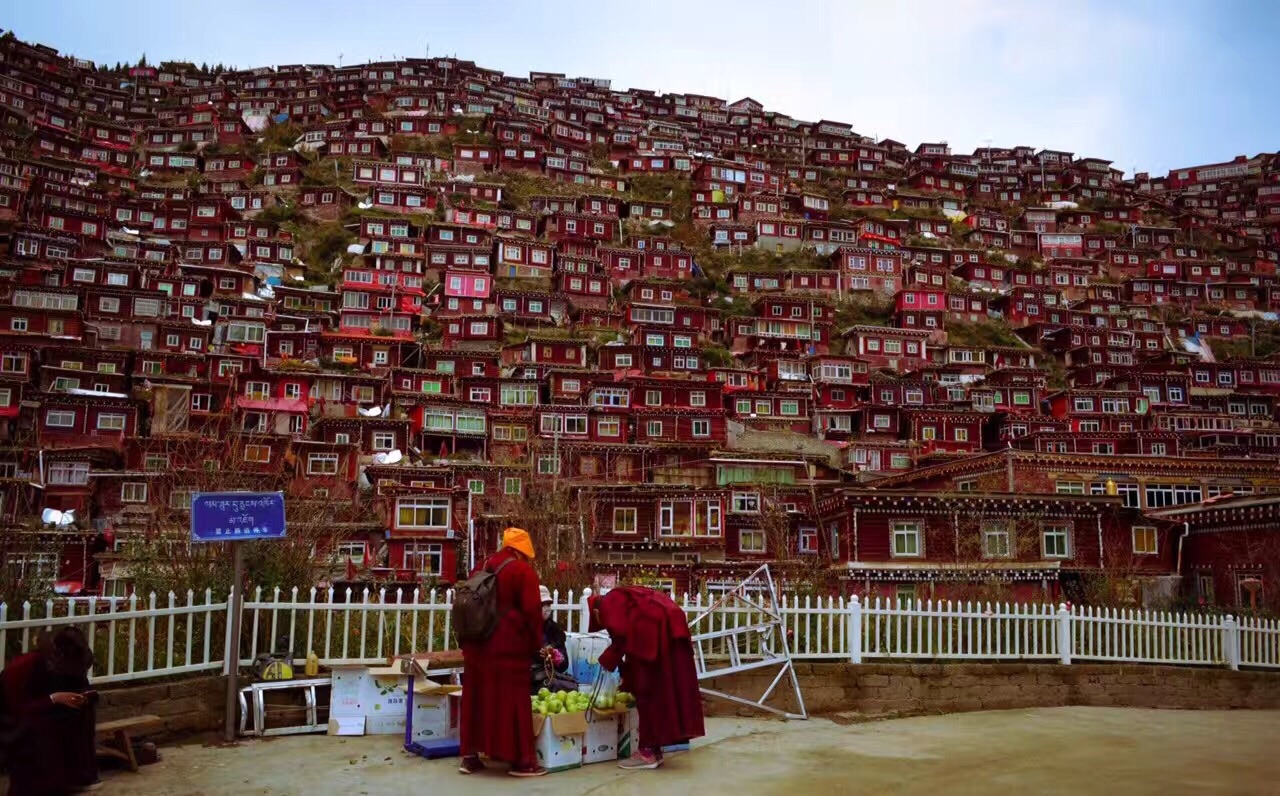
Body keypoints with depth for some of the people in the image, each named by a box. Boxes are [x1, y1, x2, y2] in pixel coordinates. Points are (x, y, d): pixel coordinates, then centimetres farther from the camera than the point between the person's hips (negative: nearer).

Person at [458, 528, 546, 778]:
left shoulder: (480, 570, 15)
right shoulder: (523, 572, -7)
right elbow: (532, 612, -12)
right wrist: (535, 643, 1)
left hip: (476, 645, 7)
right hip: (508, 648, -7)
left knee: (477, 699, 13)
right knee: (512, 701, -1)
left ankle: (470, 756, 18)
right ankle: (521, 760, 4)